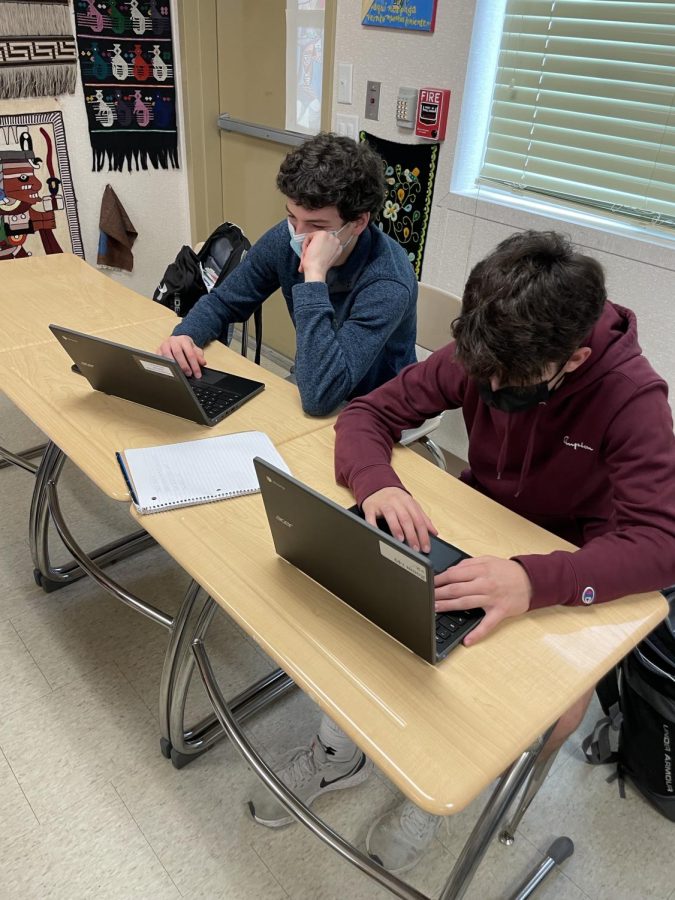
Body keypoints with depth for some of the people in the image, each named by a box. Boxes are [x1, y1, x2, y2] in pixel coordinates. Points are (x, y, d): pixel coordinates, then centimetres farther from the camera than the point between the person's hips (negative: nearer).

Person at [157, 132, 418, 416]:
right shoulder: (286, 239, -11)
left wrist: (315, 275, -37)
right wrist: (185, 334, -18)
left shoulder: (388, 282, -28)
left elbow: (319, 397, -37)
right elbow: (222, 301, 3)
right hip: (304, 394, 5)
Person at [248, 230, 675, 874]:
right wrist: (378, 484, -35)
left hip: (567, 568, -2)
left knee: (560, 707, -26)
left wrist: (535, 580, -50)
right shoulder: (480, 358, -16)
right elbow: (367, 413, -12)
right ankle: (339, 748, 7)